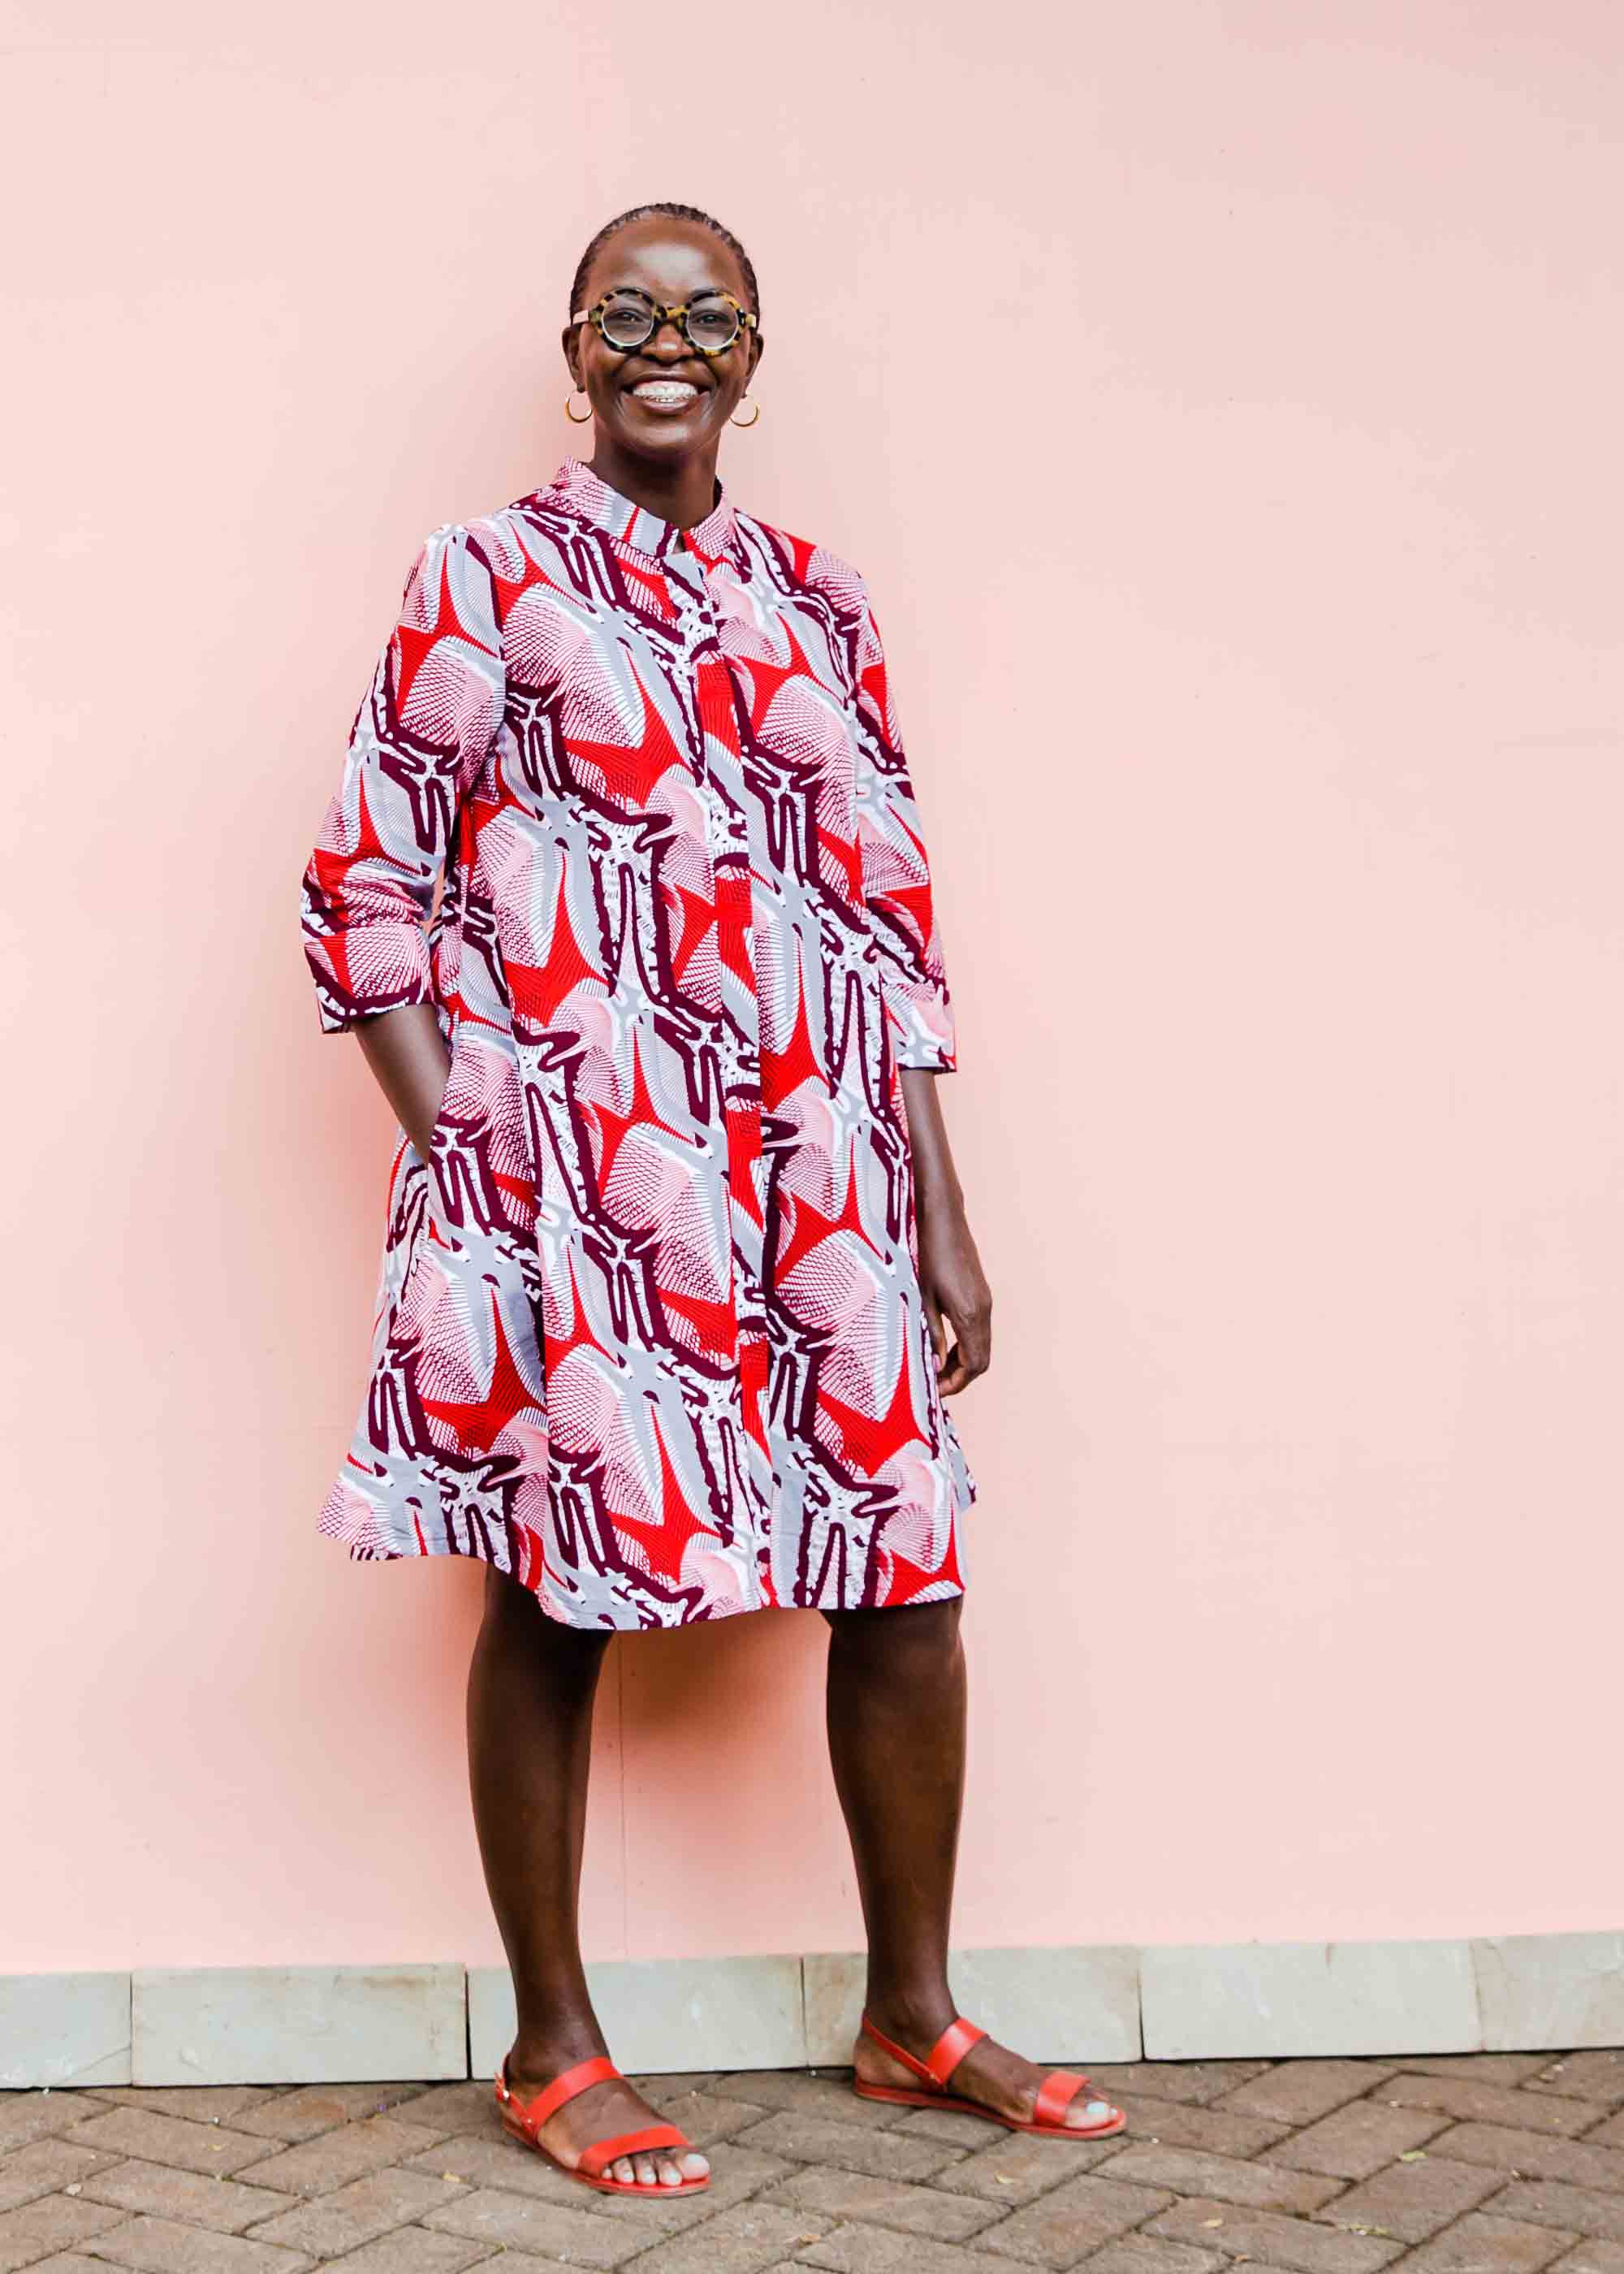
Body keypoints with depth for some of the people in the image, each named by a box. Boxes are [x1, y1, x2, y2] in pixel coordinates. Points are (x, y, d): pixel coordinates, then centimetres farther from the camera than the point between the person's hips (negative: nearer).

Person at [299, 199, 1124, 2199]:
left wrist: (939, 1214, 9)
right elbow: (367, 887, 0)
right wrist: (454, 1158, -8)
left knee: (911, 1570, 5)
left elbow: (888, 910, 13)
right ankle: (551, 2053, 20)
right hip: (569, 1182, -4)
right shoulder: (490, 578, 2)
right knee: (556, 1585, 2)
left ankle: (913, 2015, 24)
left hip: (814, 1180, 5)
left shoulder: (817, 601, 15)